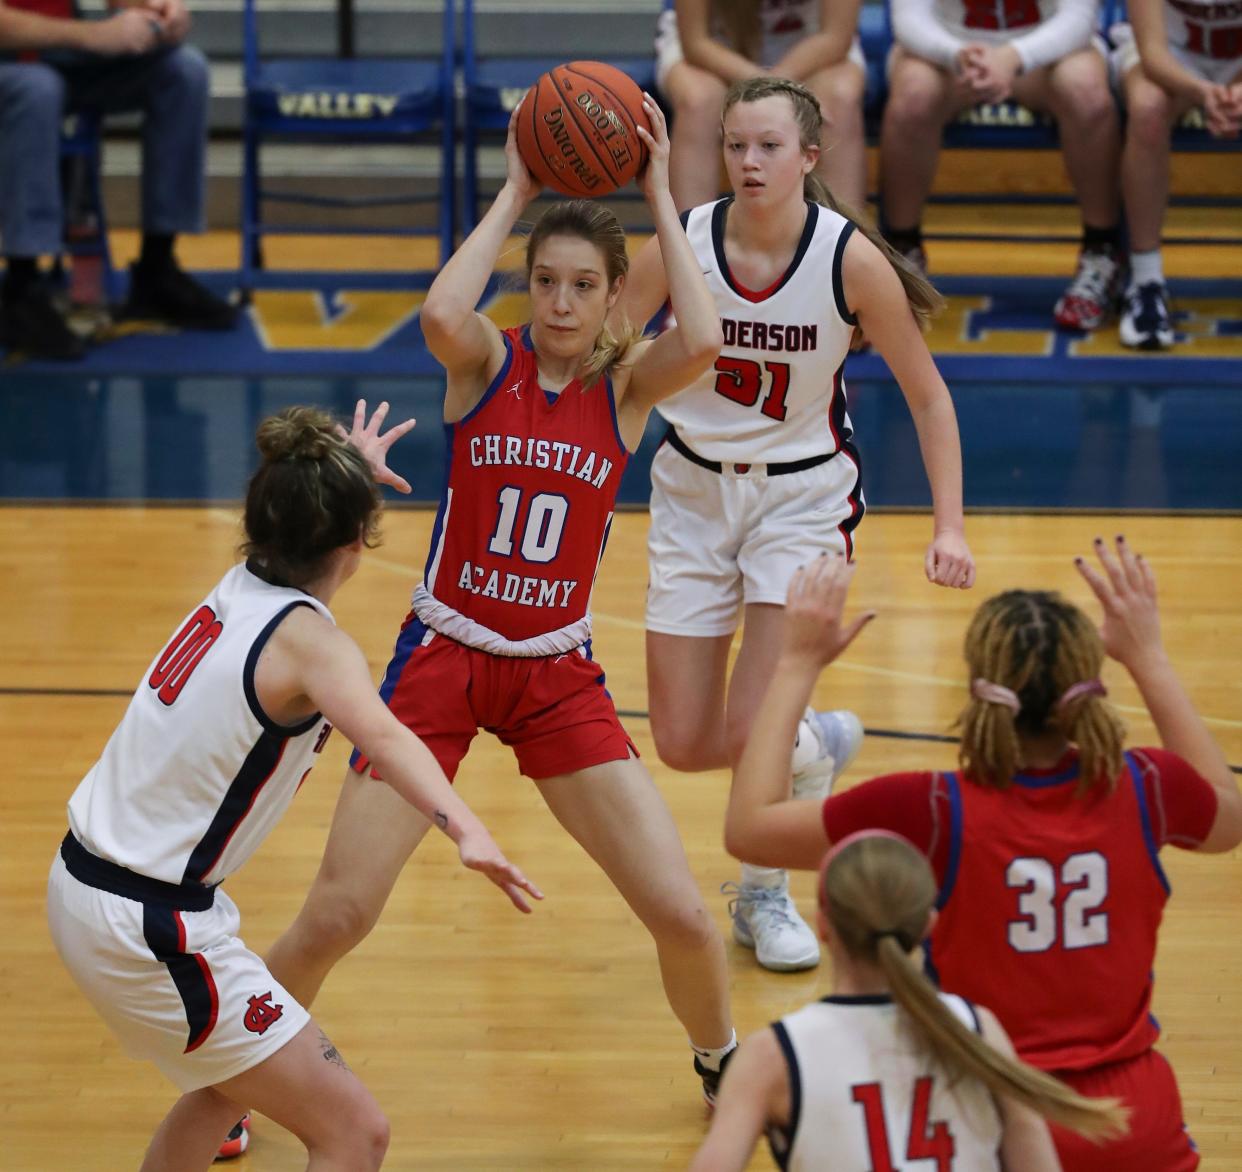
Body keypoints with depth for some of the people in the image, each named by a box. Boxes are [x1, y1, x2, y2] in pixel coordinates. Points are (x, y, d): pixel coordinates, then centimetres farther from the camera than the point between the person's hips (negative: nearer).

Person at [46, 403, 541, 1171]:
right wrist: (466, 831, -56)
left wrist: (350, 469, 51)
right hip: (149, 928, -9)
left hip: (83, 880, 9)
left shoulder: (239, 589, 5)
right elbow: (382, 736, -40)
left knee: (230, 1084, 34)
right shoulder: (306, 639, -18)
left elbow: (292, 523, 31)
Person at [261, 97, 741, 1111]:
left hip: (558, 675, 1)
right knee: (334, 919, -6)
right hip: (441, 657, -1)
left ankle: (721, 1062, 27)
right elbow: (440, 314, -29)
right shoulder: (487, 359, -4)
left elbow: (704, 342, -24)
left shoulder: (628, 380, -1)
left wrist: (661, 199, -16)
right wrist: (514, 193, -19)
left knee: (682, 915, -5)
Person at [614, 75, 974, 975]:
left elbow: (928, 396, -7)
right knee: (684, 746, 1)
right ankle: (821, 742, 35)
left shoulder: (851, 259, -17)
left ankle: (765, 897, 15)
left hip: (804, 494, -2)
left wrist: (950, 525, -15)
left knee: (751, 728, -16)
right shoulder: (682, 242, -14)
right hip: (694, 492, 3)